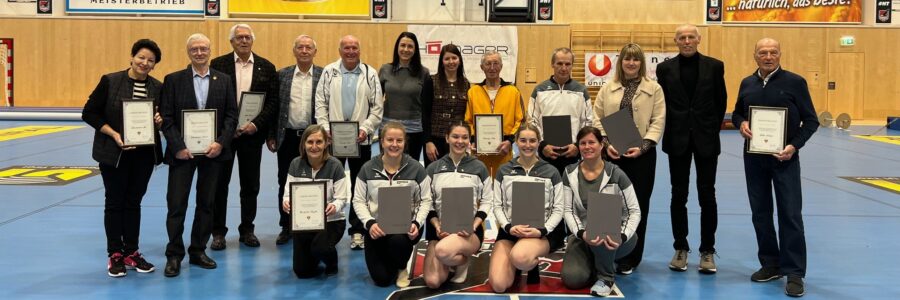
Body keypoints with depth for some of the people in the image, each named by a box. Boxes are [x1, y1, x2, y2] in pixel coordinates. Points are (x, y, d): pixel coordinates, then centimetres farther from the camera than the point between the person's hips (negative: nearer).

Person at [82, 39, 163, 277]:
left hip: (144, 154, 3)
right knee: (114, 202, 5)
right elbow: (90, 113, -5)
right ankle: (115, 255, 14)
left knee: (133, 202, 11)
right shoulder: (110, 81, -6)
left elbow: (164, 118, 14)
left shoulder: (158, 87, 4)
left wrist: (160, 121, -10)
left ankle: (131, 252, 21)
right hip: (114, 153, -3)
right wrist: (114, 134, -15)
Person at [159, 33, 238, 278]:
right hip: (182, 151, -2)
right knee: (176, 203, -1)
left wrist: (220, 143, -10)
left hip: (213, 151, 2)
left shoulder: (224, 80, 6)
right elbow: (166, 117, -3)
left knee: (206, 203, 9)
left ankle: (198, 251, 21)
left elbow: (231, 116, 3)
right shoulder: (173, 80, 1)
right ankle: (174, 255, 9)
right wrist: (178, 147, -12)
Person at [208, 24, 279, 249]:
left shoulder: (266, 67, 4)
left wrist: (256, 124, -12)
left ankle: (247, 230, 21)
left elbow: (273, 102, 1)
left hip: (252, 133, 1)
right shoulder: (218, 65, 0)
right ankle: (218, 232, 14)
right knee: (219, 183, 4)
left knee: (251, 185, 9)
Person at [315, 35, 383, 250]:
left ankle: (357, 231, 13)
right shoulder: (329, 72, 5)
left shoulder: (370, 74, 3)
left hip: (360, 139, 0)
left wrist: (366, 129, -10)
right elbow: (321, 103, 3)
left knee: (359, 186, 5)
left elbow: (377, 107, 2)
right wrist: (325, 128, -8)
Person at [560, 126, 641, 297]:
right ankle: (596, 265, 17)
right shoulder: (570, 173, -1)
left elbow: (634, 211, -7)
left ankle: (606, 277, -8)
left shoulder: (615, 174, -9)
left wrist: (622, 236, -24)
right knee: (571, 278, -20)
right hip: (583, 237, 3)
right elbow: (568, 210, -4)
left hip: (613, 237, -2)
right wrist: (581, 233, -24)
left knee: (601, 235, -39)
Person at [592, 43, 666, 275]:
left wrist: (643, 146, -13)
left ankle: (630, 259, 13)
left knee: (637, 205, 3)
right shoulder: (607, 89, 10)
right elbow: (597, 119, 6)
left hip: (641, 154, -1)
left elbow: (658, 121, -1)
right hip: (612, 153, 1)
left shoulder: (654, 89, 4)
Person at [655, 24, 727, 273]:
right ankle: (680, 248, 17)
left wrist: (713, 130, 3)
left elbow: (721, 101, 5)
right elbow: (661, 103, 5)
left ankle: (707, 251, 11)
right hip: (678, 140, 1)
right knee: (679, 196, 6)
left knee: (707, 196, 2)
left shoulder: (714, 66, 2)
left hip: (706, 140, 0)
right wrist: (671, 132, 2)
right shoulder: (665, 68, 2)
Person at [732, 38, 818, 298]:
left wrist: (795, 145, -16)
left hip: (784, 157, -4)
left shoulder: (795, 82, -4)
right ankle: (770, 264, 22)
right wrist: (741, 123, -4)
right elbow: (736, 113, 20)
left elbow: (811, 120, -2)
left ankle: (794, 273, 1)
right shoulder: (747, 84, 9)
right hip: (754, 157, 4)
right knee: (760, 212, 9)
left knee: (790, 214, -5)